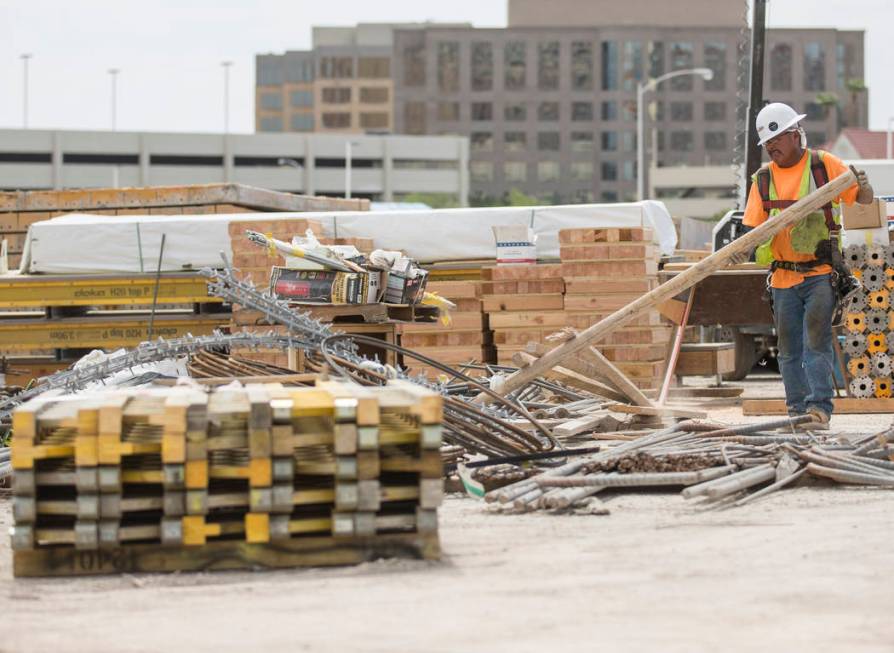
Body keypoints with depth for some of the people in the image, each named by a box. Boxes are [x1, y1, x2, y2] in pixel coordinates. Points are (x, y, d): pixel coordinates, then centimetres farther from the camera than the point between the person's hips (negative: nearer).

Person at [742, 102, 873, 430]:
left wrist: (863, 187, -20)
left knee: (816, 343, -12)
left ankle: (819, 409, -15)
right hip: (784, 277, 4)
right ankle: (797, 412, 14)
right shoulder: (763, 179, 9)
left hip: (821, 274, -4)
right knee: (789, 350, 7)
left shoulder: (824, 165, -1)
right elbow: (752, 227, 7)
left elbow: (864, 200, 3)